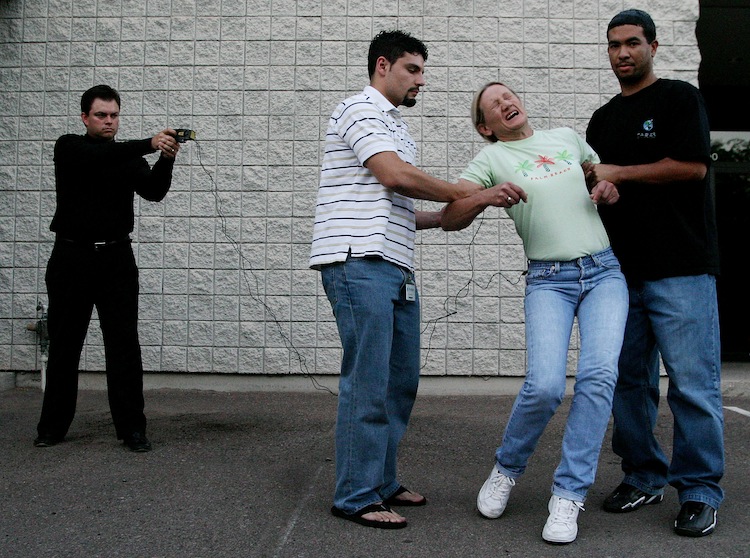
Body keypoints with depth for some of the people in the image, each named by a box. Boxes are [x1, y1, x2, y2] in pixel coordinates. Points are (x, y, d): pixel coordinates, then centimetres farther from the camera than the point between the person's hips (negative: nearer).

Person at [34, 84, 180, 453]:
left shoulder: (131, 157, 11)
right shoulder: (69, 147, 2)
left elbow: (154, 191, -8)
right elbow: (99, 157, -20)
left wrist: (166, 157, -27)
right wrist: (149, 144, -31)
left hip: (116, 259, 1)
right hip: (71, 257, -1)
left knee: (124, 345, -3)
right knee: (64, 344, 7)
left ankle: (131, 427, 1)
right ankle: (53, 426, 17)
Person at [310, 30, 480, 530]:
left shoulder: (394, 126, 27)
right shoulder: (362, 109, -2)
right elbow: (393, 175, -16)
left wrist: (444, 217, 12)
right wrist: (470, 194, -10)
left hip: (395, 269, 10)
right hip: (359, 263, -10)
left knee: (401, 381, 11)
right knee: (368, 384, -8)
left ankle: (382, 483, 21)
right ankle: (356, 497, 0)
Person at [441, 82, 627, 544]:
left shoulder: (567, 137, 18)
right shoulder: (492, 158, 7)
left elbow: (604, 171, 34)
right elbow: (449, 219, -3)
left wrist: (611, 189, 10)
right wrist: (486, 197, -23)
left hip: (605, 271, 3)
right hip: (549, 280, -3)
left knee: (599, 376, -17)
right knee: (545, 386, -19)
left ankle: (568, 497, -8)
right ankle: (507, 470, 10)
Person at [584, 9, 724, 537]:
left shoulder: (680, 98, 1)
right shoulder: (602, 119, 19)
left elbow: (692, 165, -11)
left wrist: (618, 173, -7)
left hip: (681, 270, -6)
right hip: (621, 270, 6)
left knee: (693, 384, -5)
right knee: (630, 380, 9)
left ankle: (700, 492, 4)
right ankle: (644, 477, 21)